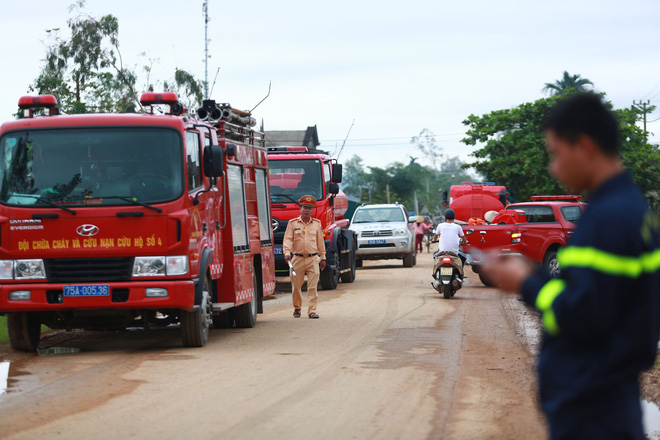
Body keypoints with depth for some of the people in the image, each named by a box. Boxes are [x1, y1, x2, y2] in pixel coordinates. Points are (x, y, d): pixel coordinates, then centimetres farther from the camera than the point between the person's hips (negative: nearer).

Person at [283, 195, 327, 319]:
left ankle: (312, 310, -4)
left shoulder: (316, 224, 11)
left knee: (313, 286, -6)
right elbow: (288, 239, -3)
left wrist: (323, 258, 15)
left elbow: (320, 242, 16)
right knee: (296, 286, 6)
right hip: (297, 258, -1)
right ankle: (297, 308, 25)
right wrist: (287, 253, -19)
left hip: (313, 259, 1)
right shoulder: (292, 224, 5)